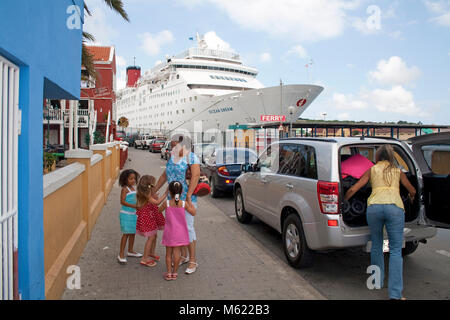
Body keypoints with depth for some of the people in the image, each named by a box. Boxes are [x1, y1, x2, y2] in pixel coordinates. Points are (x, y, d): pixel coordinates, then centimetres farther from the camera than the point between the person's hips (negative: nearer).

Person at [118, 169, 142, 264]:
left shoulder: (133, 188, 11)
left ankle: (130, 251, 30)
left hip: (133, 213, 8)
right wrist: (133, 206, -29)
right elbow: (122, 201, -22)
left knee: (133, 233, 15)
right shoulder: (125, 189, -13)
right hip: (126, 214, -8)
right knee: (126, 233, -7)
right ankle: (121, 254, 0)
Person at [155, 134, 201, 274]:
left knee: (188, 227, -6)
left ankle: (193, 261, 4)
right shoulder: (172, 158, 13)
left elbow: (196, 176, -21)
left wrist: (189, 195, -27)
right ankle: (183, 256, 27)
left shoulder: (191, 157, -10)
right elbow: (164, 175, 19)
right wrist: (154, 190, 20)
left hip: (187, 199, -7)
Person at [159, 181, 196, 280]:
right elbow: (193, 213, 0)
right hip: (180, 233, 1)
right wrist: (189, 201, 7)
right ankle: (175, 273, 15)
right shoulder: (184, 204, -11)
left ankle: (169, 273, 15)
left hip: (169, 233, 0)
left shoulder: (166, 203, -12)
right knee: (177, 253, 8)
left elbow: (159, 210, 7)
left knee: (168, 253, 11)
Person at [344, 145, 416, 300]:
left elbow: (353, 189, 13)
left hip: (374, 206, 0)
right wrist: (411, 198, 57)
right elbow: (412, 191, 35)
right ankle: (395, 293, -1)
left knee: (376, 246, 17)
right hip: (395, 207, 0)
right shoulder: (398, 171, 24)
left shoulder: (372, 170, 20)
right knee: (395, 250, 4)